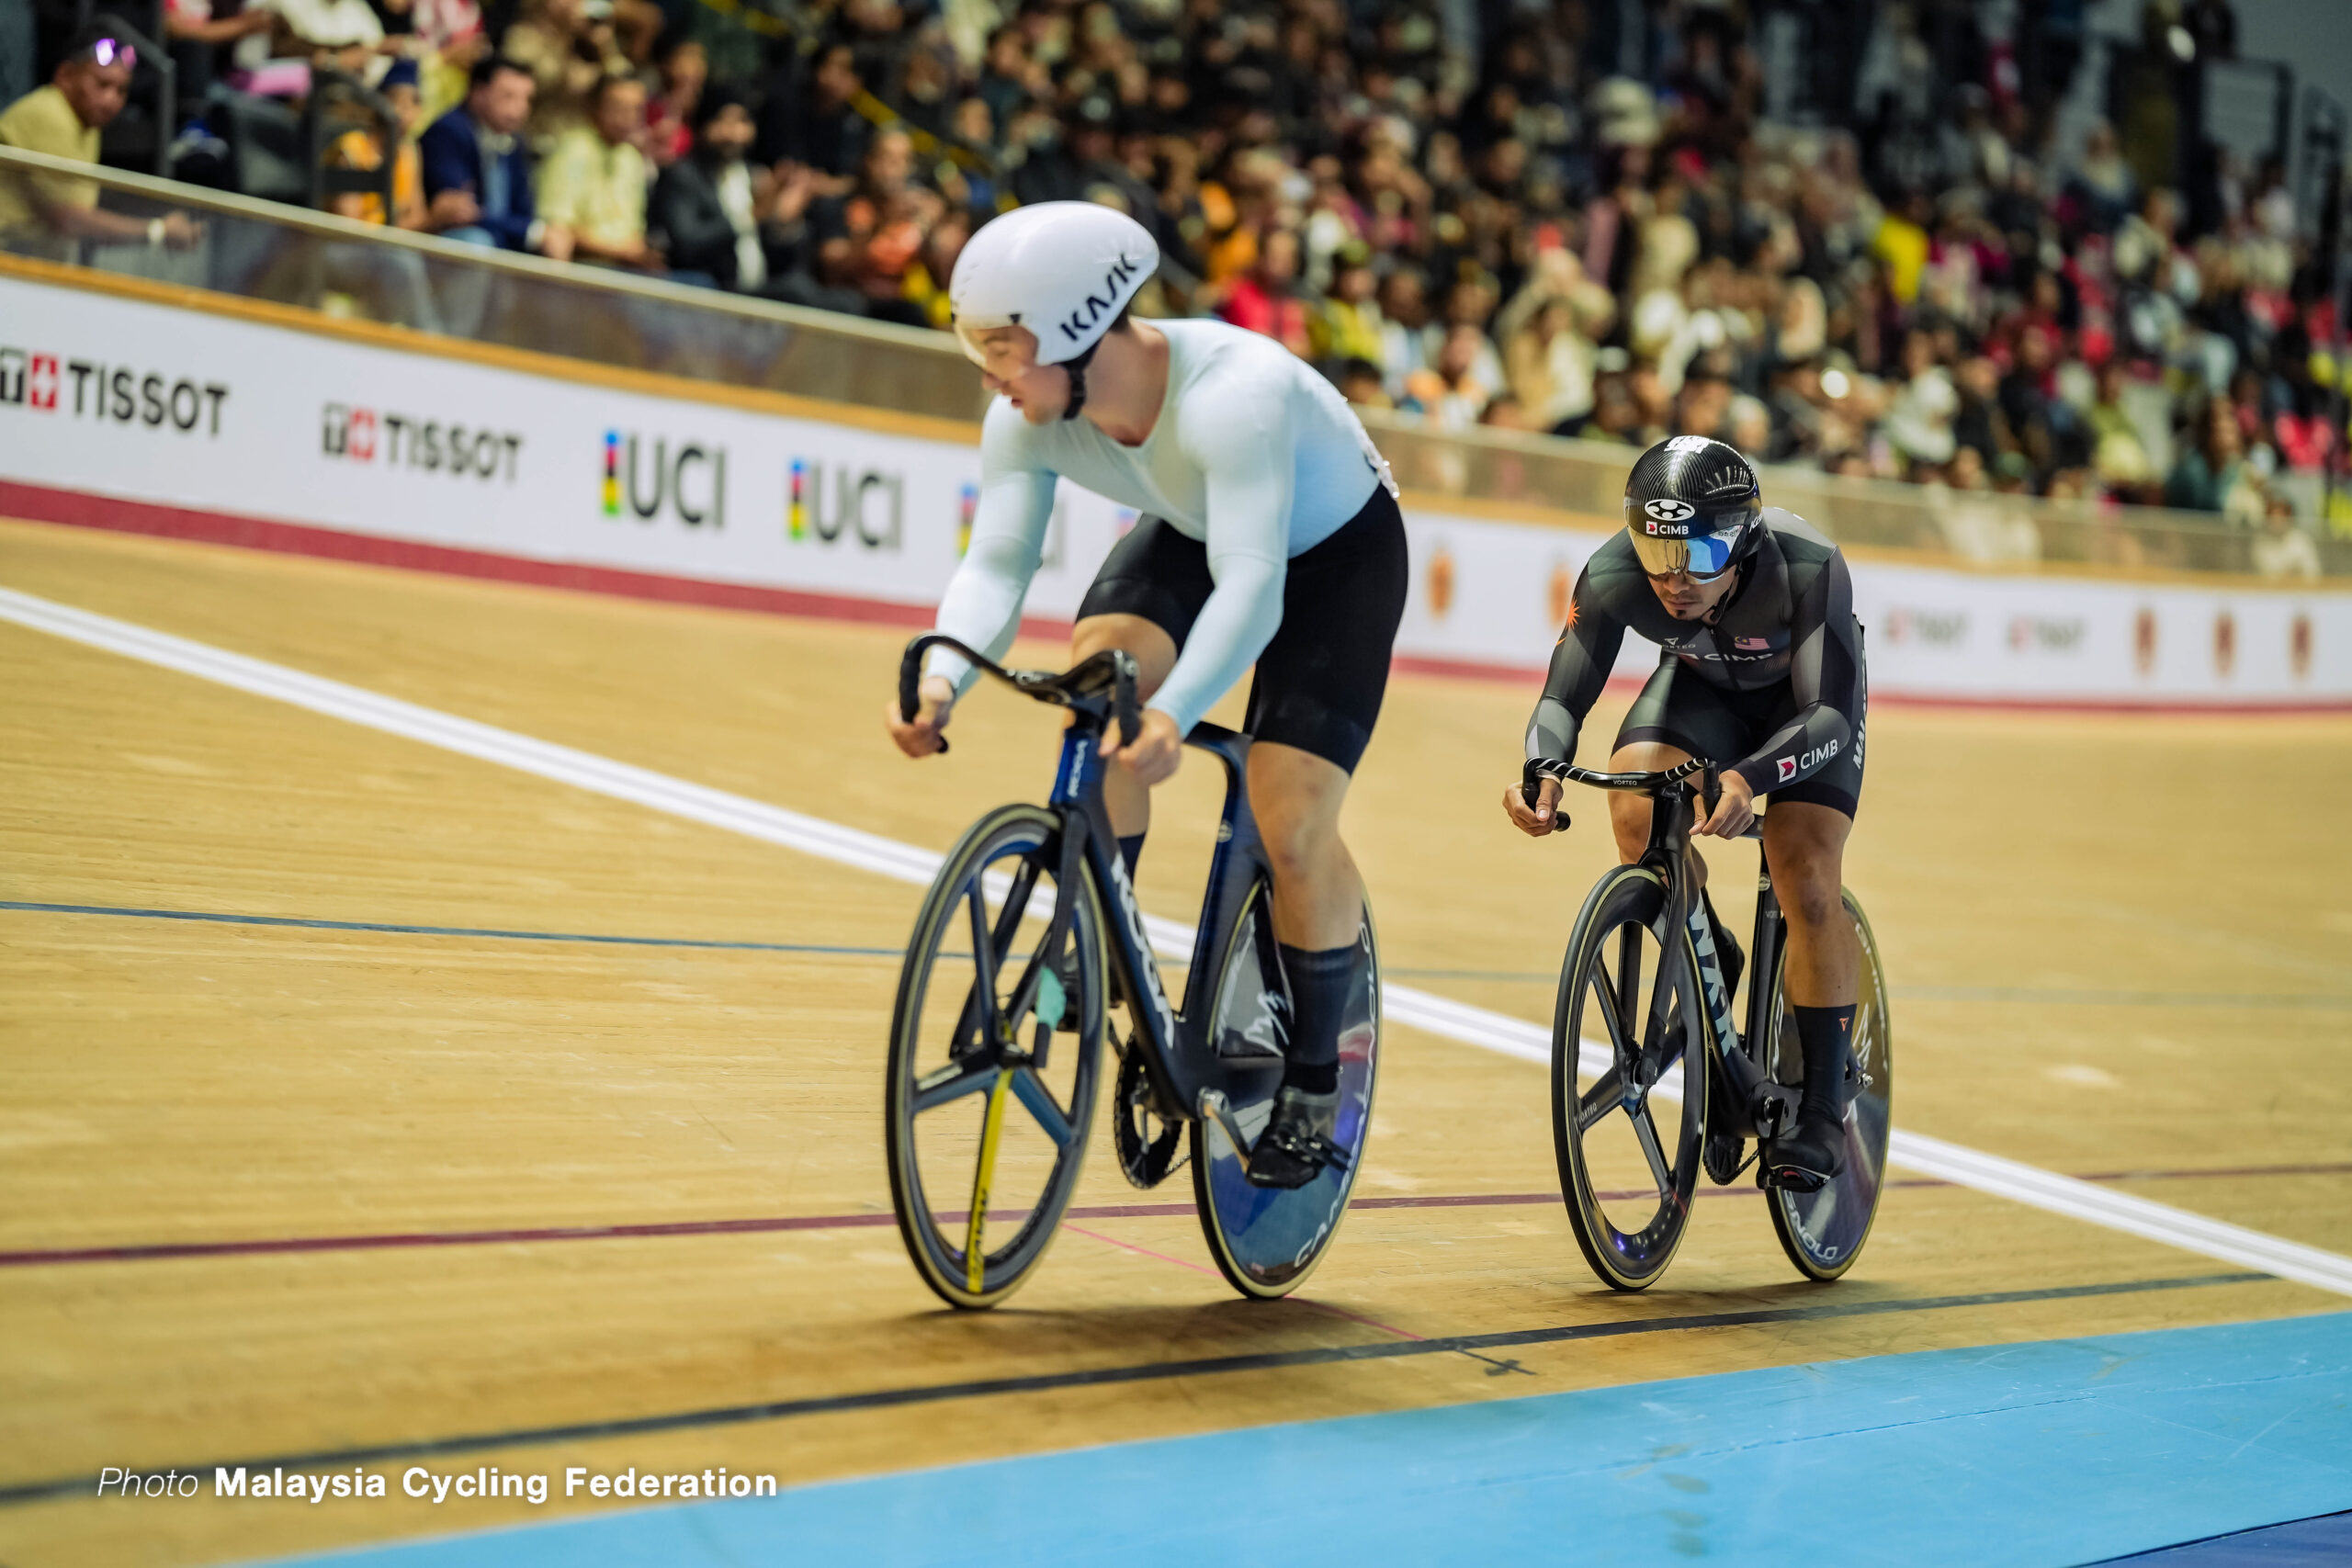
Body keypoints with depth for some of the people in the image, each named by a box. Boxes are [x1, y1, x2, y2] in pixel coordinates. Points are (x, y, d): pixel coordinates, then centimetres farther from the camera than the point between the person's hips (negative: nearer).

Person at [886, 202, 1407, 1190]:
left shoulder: (1234, 393, -42)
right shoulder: (1029, 420, -24)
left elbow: (1251, 588, -48)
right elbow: (995, 561, -26)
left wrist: (1174, 715, -63)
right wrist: (943, 676, -46)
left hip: (1333, 551, -5)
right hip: (1193, 535, 5)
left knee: (1291, 826, -15)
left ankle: (1313, 1078, 6)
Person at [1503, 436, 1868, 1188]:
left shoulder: (1809, 570, -39)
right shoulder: (1612, 577, -32)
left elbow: (1830, 716, -40)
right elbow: (1564, 698, -26)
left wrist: (1748, 779, -59)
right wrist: (1542, 772, -49)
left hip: (1807, 699, -2)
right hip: (1702, 684, 2)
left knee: (1808, 891, -19)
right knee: (1637, 814, -27)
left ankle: (1822, 1112, -3)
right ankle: (1710, 963, 2)